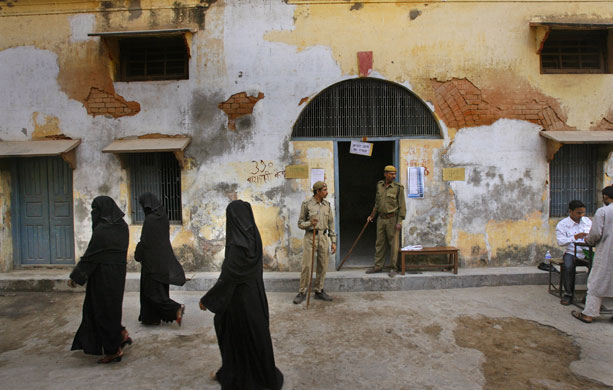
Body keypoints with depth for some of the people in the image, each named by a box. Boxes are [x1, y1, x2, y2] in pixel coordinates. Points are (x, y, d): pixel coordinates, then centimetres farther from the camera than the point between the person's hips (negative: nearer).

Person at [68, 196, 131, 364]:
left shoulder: (101, 230, -19)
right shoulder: (122, 226, 4)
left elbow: (90, 256, -15)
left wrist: (75, 276, -8)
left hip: (103, 275, -8)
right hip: (118, 273, 8)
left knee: (102, 309, 5)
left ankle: (113, 351, 14)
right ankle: (121, 334, 20)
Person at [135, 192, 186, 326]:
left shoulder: (150, 219, -19)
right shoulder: (163, 216, 5)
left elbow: (144, 241, -17)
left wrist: (137, 255, 0)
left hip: (152, 260, -8)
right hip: (163, 258, 8)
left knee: (152, 291, 2)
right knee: (159, 289, 16)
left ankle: (177, 309, -7)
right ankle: (155, 318, 24)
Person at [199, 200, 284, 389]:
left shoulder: (238, 244, -26)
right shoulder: (254, 238, 0)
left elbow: (227, 277, -23)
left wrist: (207, 299, -12)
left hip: (240, 297, -8)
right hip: (254, 294, 9)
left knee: (242, 338, 8)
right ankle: (227, 373, 39)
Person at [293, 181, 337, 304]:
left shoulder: (327, 204, 8)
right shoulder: (306, 204, -4)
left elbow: (331, 224, 10)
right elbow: (300, 223, 0)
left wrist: (333, 241, 6)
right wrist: (310, 223, -21)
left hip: (324, 237, 4)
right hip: (310, 237, -4)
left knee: (322, 266, 7)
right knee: (307, 266, -3)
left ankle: (319, 291, 21)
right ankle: (302, 292, 10)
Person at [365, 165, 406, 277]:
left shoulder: (398, 187, -6)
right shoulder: (379, 185, 8)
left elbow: (402, 205, -8)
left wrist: (400, 221, -15)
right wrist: (372, 215, 16)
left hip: (392, 219, -5)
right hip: (381, 218, 5)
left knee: (393, 244, 0)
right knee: (379, 243, 10)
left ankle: (393, 268, 11)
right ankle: (378, 266, 20)